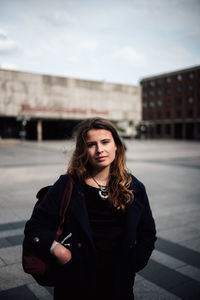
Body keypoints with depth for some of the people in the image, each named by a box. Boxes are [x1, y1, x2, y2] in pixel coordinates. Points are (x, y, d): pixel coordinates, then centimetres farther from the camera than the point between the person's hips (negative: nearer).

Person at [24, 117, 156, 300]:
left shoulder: (134, 188, -1)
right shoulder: (67, 185, -8)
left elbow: (148, 234, 8)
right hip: (76, 281, -1)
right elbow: (35, 226, -3)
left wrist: (131, 265, -2)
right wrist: (56, 249, -18)